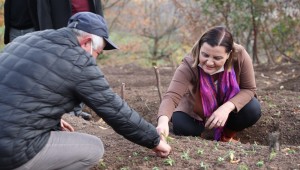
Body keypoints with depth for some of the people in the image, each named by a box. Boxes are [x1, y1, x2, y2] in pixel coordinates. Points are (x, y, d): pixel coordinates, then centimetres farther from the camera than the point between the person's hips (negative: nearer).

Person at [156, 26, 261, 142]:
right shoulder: (189, 66, -36)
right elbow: (171, 96, -48)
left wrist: (227, 108, -39)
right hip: (197, 113, -1)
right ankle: (197, 136, 10)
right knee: (179, 124, -28)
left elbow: (249, 89, -20)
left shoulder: (240, 56, -32)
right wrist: (163, 122, -70)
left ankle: (228, 134, 5)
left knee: (253, 110, -27)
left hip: (229, 105, 1)